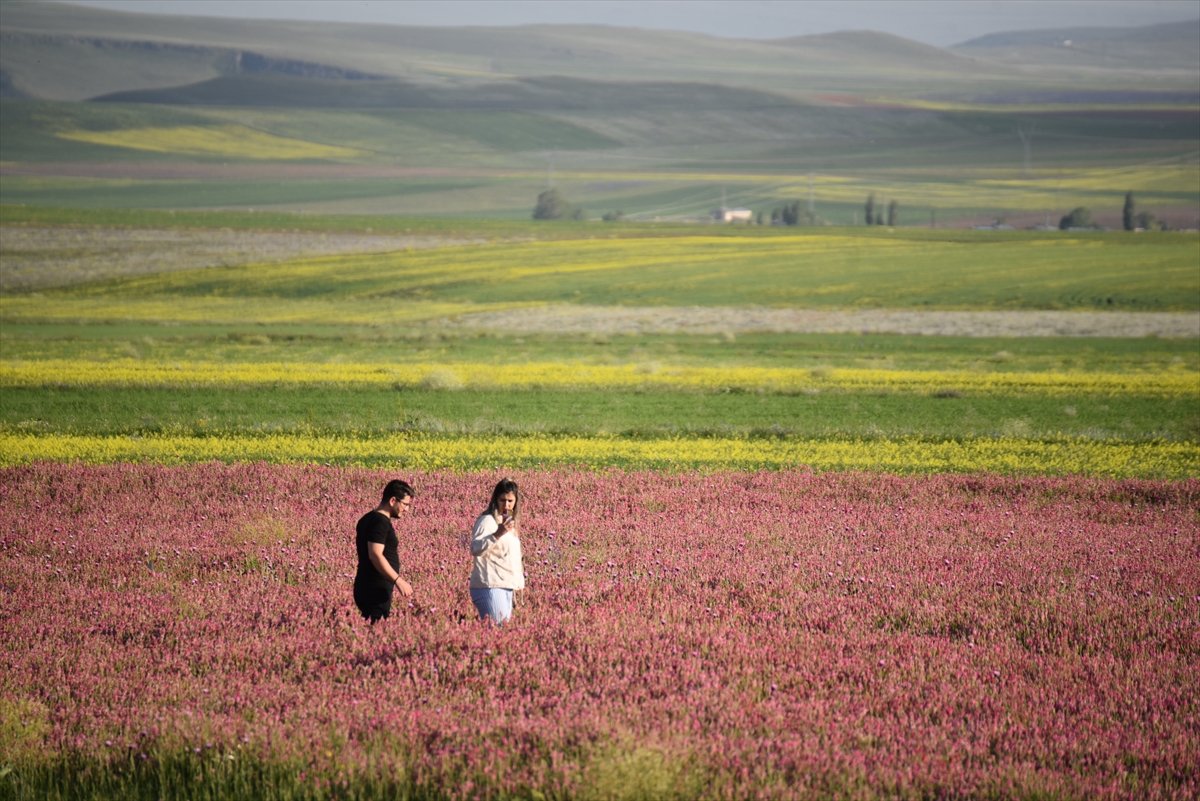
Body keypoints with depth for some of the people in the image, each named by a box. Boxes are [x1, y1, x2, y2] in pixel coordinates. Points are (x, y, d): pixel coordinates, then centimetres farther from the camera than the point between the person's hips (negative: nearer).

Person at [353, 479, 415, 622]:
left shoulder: (369, 519, 17)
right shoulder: (380, 522, -14)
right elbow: (375, 555, -23)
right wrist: (398, 580, -24)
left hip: (366, 587, 10)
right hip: (376, 590, -10)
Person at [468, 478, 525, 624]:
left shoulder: (510, 522, 20)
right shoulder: (487, 520, -9)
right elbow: (475, 549, -24)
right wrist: (497, 534, -34)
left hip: (506, 587, 10)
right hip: (490, 586, -10)